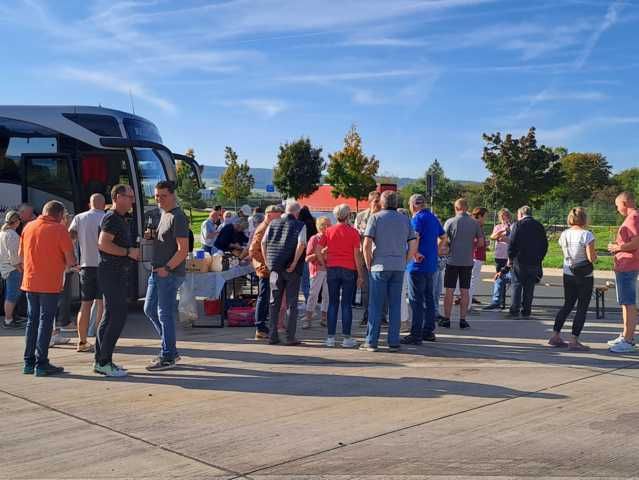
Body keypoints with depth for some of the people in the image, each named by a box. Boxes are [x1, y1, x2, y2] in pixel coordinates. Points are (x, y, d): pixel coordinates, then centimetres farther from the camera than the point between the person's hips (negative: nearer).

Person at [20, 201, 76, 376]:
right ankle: (41, 364, 0)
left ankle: (29, 362, 17)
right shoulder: (59, 229, -10)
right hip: (50, 283, -5)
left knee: (32, 321, 14)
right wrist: (63, 264, 9)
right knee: (45, 322, 0)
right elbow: (70, 260, -11)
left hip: (29, 281, 5)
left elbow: (21, 253, 16)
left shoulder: (28, 227, 6)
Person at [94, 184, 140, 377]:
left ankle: (101, 361, 18)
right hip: (112, 272, -11)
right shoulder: (111, 218, -13)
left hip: (119, 273, 11)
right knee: (117, 316, -11)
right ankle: (104, 363, -8)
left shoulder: (121, 219, 20)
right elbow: (103, 244, -25)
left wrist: (134, 250, 19)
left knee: (110, 317, 12)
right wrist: (129, 252, -20)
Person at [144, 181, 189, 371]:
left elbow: (183, 250, -19)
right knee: (149, 309, 15)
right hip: (158, 271, 10)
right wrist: (152, 237, 10)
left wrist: (166, 268, -20)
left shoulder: (178, 218, -14)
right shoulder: (164, 215, 16)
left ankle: (168, 357, 4)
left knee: (165, 314, -5)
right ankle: (171, 350, 24)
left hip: (170, 274, -10)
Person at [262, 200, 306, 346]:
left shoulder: (273, 224, 8)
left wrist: (267, 261, 11)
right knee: (291, 303, 3)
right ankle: (290, 337, 2)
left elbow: (263, 242, 7)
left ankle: (273, 335, 9)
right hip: (292, 270, -3)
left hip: (275, 268, 3)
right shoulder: (300, 225, -4)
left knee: (274, 302, 10)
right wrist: (294, 263, -13)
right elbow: (301, 244, -17)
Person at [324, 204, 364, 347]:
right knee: (346, 304, 2)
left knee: (333, 303, 7)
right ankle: (346, 338, 3)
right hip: (349, 270, -2)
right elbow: (357, 255, -4)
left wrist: (324, 263, 13)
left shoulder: (329, 231, 4)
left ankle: (330, 337, 6)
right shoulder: (353, 232, -4)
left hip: (332, 269, 2)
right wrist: (361, 275, 0)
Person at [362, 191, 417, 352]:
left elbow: (367, 244, -11)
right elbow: (413, 245, 5)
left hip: (380, 266, -3)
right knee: (395, 305, 7)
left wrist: (369, 264, -1)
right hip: (399, 267, 3)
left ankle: (371, 342, 3)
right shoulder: (405, 219, 10)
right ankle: (394, 343, 7)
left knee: (376, 305, 1)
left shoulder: (375, 217, -2)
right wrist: (404, 261, 12)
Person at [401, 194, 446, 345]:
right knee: (428, 298, 15)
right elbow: (443, 237, 24)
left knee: (416, 300, -4)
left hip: (418, 265, -8)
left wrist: (416, 253, -18)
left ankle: (416, 334, -3)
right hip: (431, 265, 8)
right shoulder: (433, 218, 13)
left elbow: (415, 237, -29)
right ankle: (429, 331, 21)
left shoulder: (417, 218, -12)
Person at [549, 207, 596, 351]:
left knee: (567, 305, 17)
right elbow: (591, 258, -18)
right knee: (582, 308, 2)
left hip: (568, 275, 6)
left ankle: (555, 336, 18)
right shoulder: (587, 235, -16)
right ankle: (574, 341, 2)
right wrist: (595, 253, 2)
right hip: (584, 277, -6)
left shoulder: (564, 234, 2)